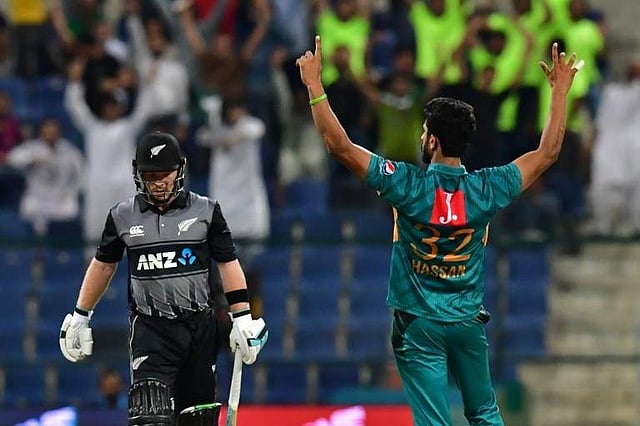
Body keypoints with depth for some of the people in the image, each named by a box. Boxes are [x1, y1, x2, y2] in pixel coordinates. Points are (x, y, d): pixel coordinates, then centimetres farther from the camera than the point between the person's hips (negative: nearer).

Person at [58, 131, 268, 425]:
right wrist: (79, 317, 20)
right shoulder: (122, 216, 4)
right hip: (149, 330, -1)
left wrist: (242, 318, -3)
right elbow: (103, 265, 17)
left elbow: (228, 264, 4)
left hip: (199, 327, 1)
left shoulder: (206, 211, 2)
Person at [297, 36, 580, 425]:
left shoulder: (408, 186, -14)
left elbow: (339, 145, -14)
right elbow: (548, 153, 5)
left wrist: (314, 84, -7)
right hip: (469, 321, 2)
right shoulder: (486, 189, -7)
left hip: (420, 325, -2)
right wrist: (561, 90, 13)